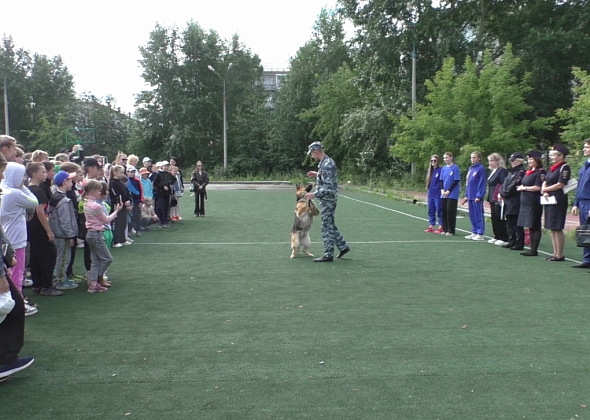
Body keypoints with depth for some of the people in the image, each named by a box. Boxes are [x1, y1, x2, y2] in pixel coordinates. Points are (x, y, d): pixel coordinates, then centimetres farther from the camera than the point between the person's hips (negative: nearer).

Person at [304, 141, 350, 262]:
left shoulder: (327, 165, -22)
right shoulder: (326, 162, 10)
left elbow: (328, 187, -26)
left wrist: (314, 194, -23)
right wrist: (317, 174, 20)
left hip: (327, 200, -10)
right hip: (327, 199, 10)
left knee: (327, 227, -3)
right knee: (330, 225, 19)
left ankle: (328, 255, 3)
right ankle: (343, 247, 27)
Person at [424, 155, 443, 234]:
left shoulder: (441, 170, -9)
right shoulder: (429, 170, 12)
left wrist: (442, 191, -14)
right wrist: (429, 188, 13)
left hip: (438, 195, -7)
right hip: (431, 194, 7)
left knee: (439, 211, -1)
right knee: (431, 210, 10)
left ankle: (441, 227, 6)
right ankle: (431, 226, 17)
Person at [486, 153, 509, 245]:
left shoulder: (502, 170, -11)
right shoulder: (493, 171, 18)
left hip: (499, 199, -9)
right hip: (493, 199, 9)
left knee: (500, 219, -5)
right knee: (494, 218, 12)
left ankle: (504, 239, 2)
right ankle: (497, 237, 21)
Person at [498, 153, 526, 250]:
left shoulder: (521, 172, -12)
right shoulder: (513, 172, 19)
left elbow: (513, 187, -18)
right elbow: (505, 183, 17)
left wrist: (503, 194, -10)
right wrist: (501, 193, 2)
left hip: (515, 203, -10)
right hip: (508, 202, 10)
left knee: (516, 224, -5)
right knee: (509, 223, 14)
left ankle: (519, 244, 1)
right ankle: (511, 242, 22)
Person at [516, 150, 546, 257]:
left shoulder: (540, 172, -11)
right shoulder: (528, 172, 16)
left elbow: (538, 188, -18)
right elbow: (523, 185, 22)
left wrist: (524, 188, -10)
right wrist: (521, 188, 0)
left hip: (534, 203, -9)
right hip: (526, 202, 9)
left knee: (535, 226, -4)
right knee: (530, 227, 12)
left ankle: (534, 250, 0)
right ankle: (532, 248, 18)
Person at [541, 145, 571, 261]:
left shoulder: (564, 168, -9)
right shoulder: (552, 168, 17)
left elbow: (560, 185, -15)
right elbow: (545, 182, 15)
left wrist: (545, 190, -6)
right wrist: (545, 192, -5)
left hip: (559, 201, -9)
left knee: (557, 228, -6)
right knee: (552, 228, 10)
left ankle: (560, 255, 0)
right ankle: (555, 253, 17)